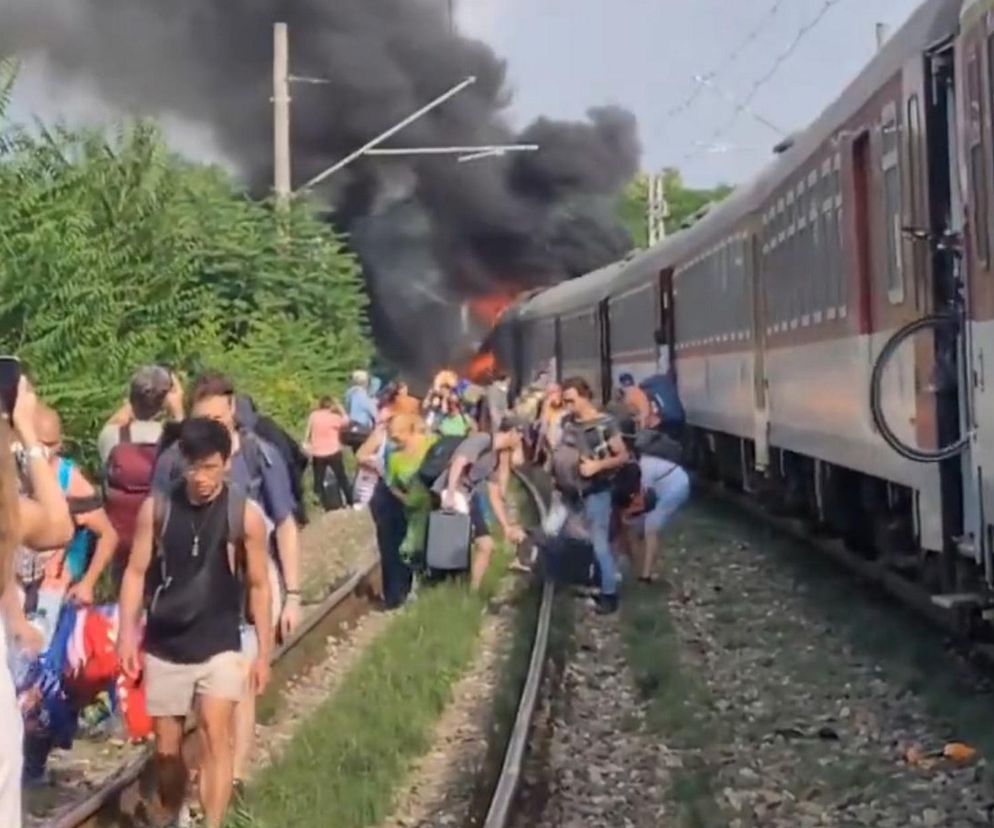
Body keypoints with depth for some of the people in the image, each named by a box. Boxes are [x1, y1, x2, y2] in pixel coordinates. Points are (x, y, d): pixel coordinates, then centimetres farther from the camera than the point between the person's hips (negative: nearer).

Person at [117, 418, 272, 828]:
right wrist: (127, 633, -6)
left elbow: (258, 585, 0)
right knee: (166, 748, 11)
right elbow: (136, 572, 2)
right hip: (164, 646, 2)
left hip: (220, 646, -2)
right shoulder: (156, 508, -3)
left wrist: (264, 651, 0)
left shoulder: (245, 514, -7)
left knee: (214, 735, -18)